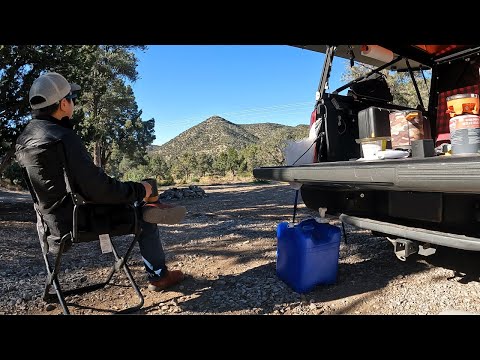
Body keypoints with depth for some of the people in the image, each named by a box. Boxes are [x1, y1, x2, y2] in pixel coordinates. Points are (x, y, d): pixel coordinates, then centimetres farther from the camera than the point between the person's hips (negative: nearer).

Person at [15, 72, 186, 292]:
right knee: (145, 220, 8)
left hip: (54, 219, 9)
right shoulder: (63, 139, -26)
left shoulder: (24, 138, 3)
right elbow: (99, 189, -26)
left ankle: (151, 207, 18)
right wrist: (139, 190, -14)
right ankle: (158, 276, 22)